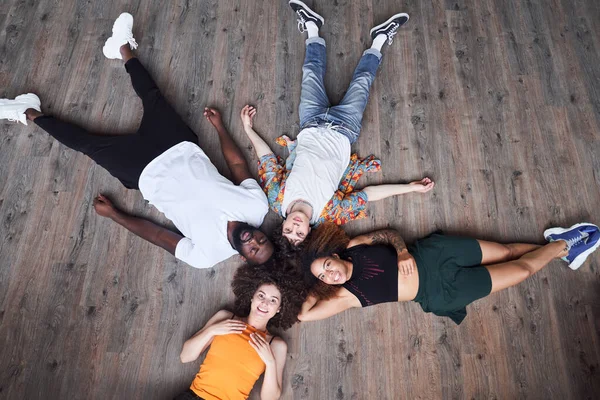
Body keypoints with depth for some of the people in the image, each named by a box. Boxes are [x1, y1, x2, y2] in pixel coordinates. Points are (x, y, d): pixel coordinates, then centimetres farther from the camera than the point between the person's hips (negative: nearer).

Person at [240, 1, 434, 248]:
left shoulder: (277, 200, -25)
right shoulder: (327, 214, -28)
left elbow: (266, 157, -12)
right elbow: (370, 193, -21)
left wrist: (248, 129, -5)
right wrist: (412, 187, -19)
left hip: (312, 127, 2)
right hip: (342, 132, -2)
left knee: (312, 73, 13)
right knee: (361, 81, 7)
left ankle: (312, 27, 43)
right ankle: (379, 39, 38)